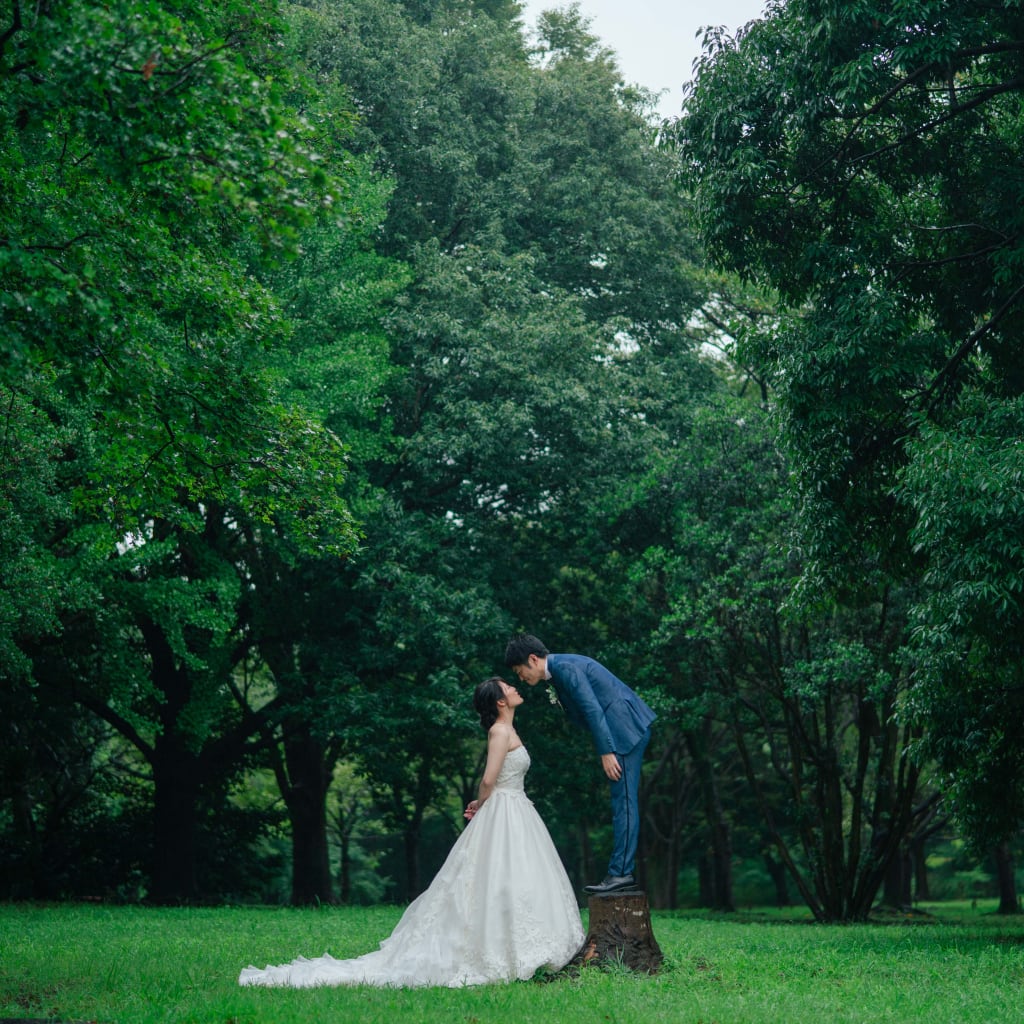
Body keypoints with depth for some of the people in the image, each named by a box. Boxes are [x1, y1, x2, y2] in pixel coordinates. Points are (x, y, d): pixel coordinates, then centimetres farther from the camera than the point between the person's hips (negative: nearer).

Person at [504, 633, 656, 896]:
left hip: (625, 730, -11)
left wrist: (606, 753, -20)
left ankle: (621, 872, -10)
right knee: (622, 803, 10)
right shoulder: (561, 668, 17)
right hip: (627, 730, 11)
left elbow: (593, 709, -20)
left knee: (623, 802, -10)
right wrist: (606, 751, 17)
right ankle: (624, 871, 12)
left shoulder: (565, 667, -14)